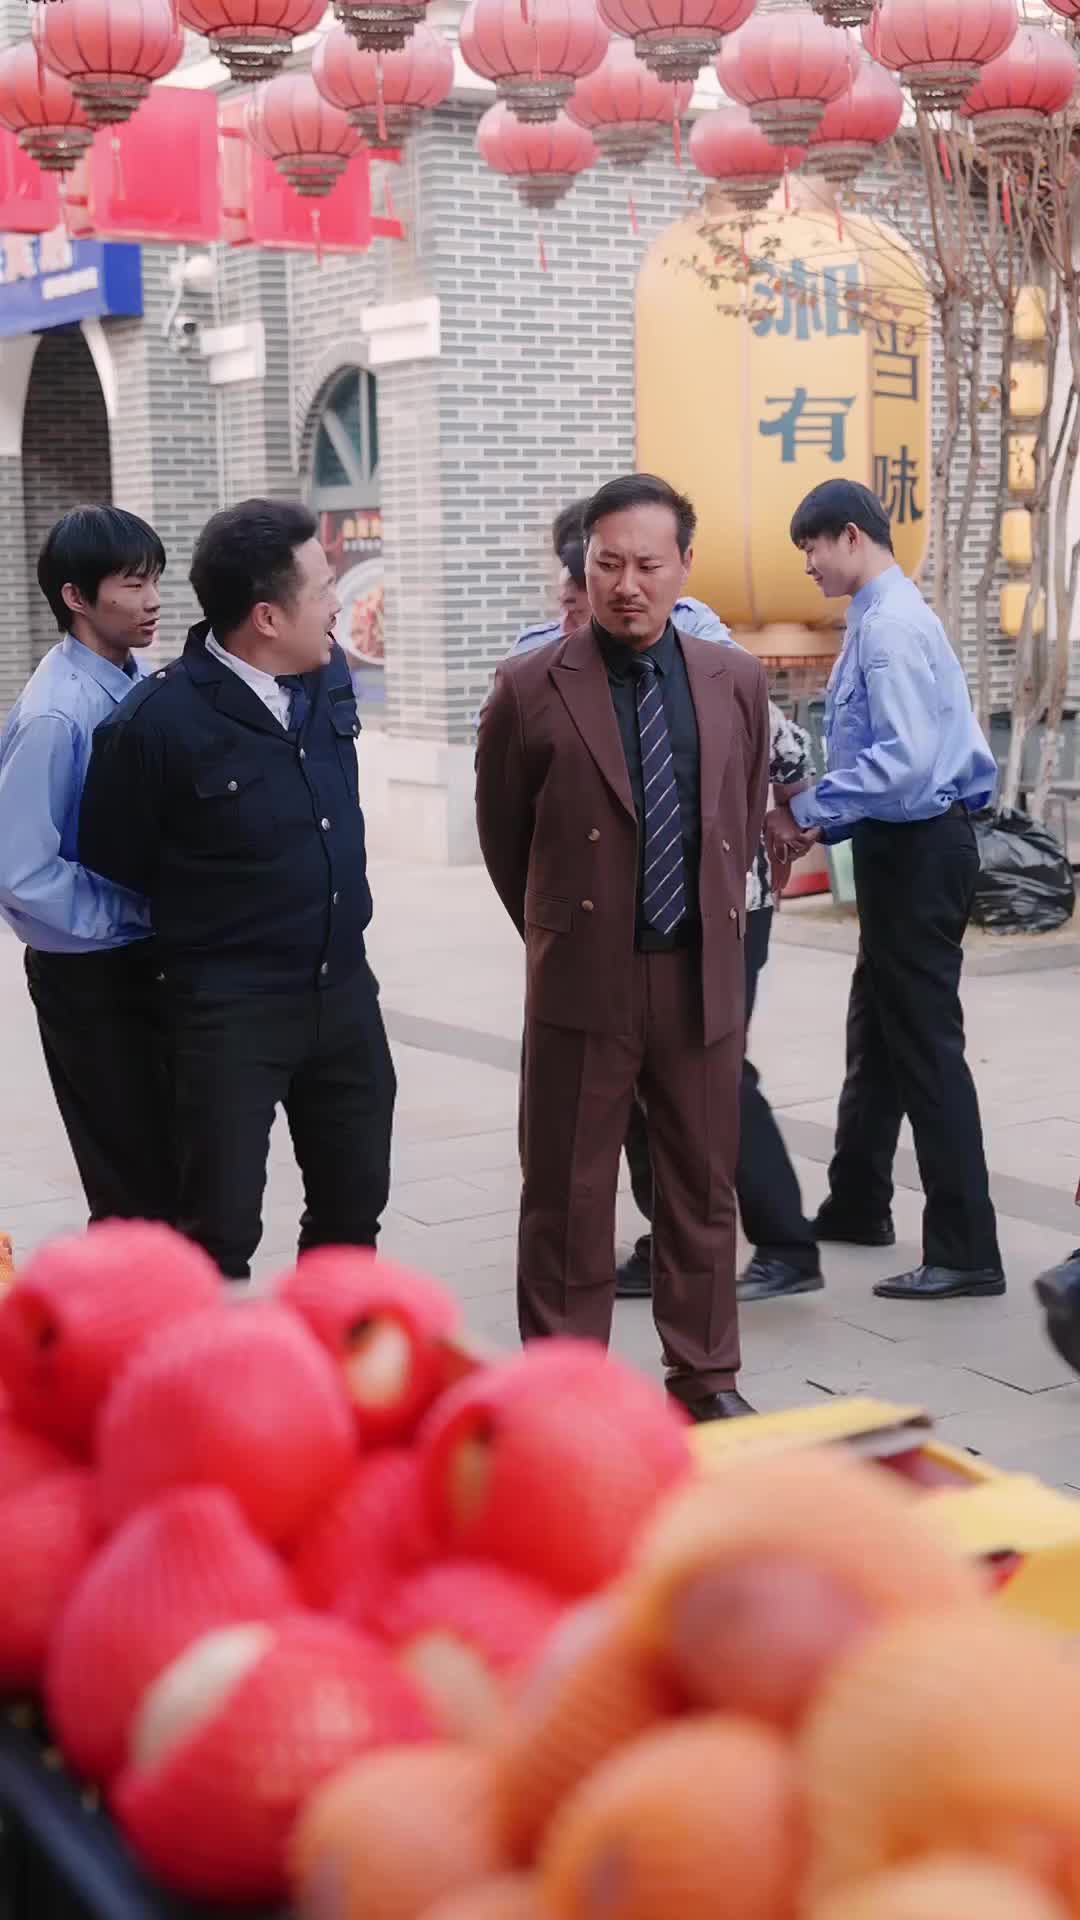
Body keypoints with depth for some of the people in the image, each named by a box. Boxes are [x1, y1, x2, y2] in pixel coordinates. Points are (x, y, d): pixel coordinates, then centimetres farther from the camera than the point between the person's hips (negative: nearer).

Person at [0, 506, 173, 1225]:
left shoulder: (141, 683, 0)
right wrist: (136, 914, -14)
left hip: (145, 963, 7)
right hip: (90, 976, -7)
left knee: (170, 1169, 16)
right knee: (136, 1191, 3)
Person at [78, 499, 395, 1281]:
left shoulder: (330, 674, -1)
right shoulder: (158, 721, -19)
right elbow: (114, 870, -5)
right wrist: (194, 942, 8)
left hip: (344, 988, 6)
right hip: (229, 1009, -6)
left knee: (354, 1200, 16)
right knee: (220, 1228, 1)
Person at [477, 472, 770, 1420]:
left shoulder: (735, 682, 3)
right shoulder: (532, 689, -7)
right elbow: (502, 834, 5)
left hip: (702, 974, 3)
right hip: (583, 981, -3)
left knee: (704, 1185, 13)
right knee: (568, 1195, 6)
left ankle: (705, 1374, 27)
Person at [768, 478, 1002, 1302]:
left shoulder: (891, 624, -18)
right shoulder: (882, 617, 14)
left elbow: (903, 761, -26)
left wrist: (808, 812, -17)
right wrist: (820, 825, 9)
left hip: (917, 849, -10)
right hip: (902, 845, 10)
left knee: (926, 1045, -7)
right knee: (877, 1033, 20)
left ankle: (966, 1252, -2)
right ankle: (857, 1205, 34)